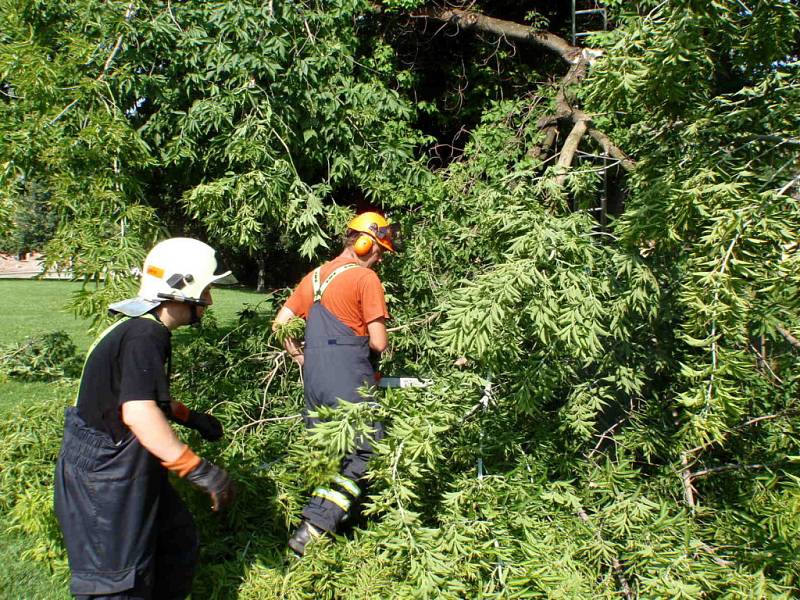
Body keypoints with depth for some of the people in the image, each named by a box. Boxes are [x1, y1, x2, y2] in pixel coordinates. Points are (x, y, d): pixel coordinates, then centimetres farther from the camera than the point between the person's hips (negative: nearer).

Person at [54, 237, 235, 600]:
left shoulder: (141, 328, 9)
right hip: (102, 478, -10)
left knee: (178, 540, 18)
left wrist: (191, 418, 25)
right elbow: (138, 413, -34)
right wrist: (202, 472, -32)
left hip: (123, 470, 10)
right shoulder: (146, 334, -23)